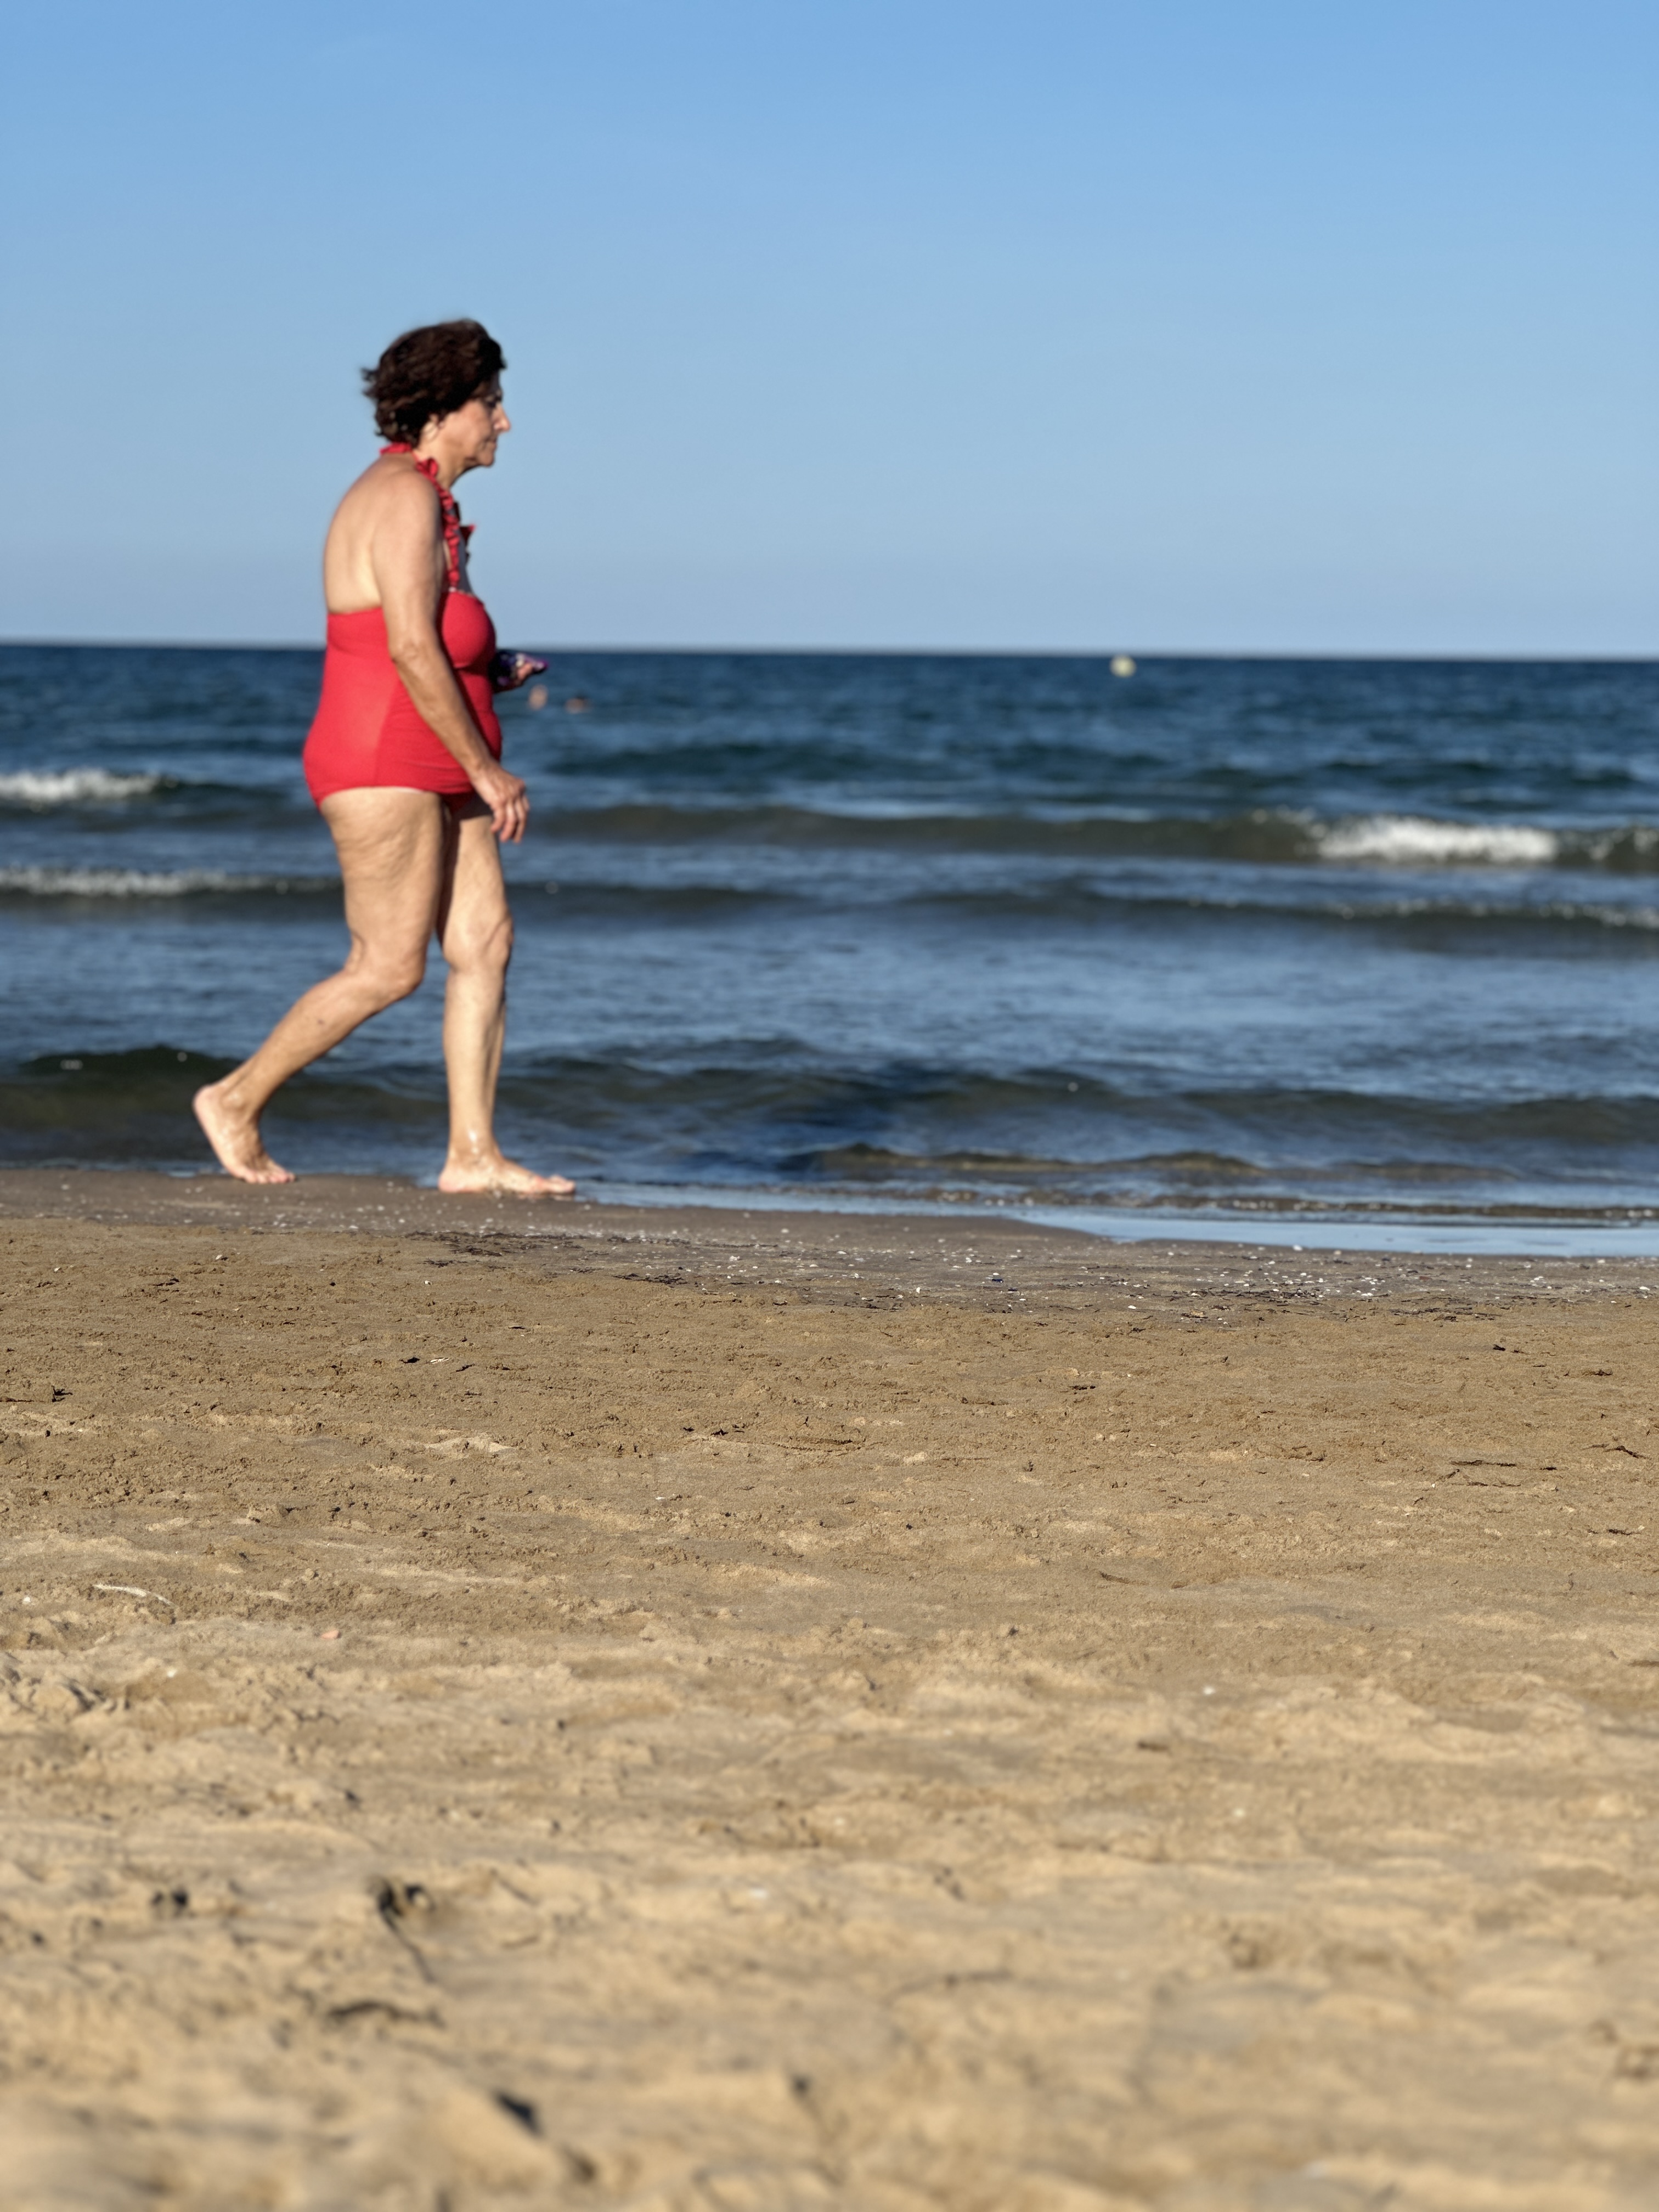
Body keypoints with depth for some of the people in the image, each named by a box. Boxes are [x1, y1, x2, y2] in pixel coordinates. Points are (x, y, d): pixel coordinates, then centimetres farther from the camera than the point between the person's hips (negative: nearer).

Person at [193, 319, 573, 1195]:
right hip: (385, 767, -10)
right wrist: (486, 770, -18)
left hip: (435, 774, 10)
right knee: (389, 967, -7)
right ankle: (237, 1100, 7)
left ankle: (473, 1155, 2)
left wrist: (487, 668, 10)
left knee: (484, 943, 2)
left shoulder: (425, 499, 16)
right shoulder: (405, 497, -16)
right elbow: (410, 651, -23)